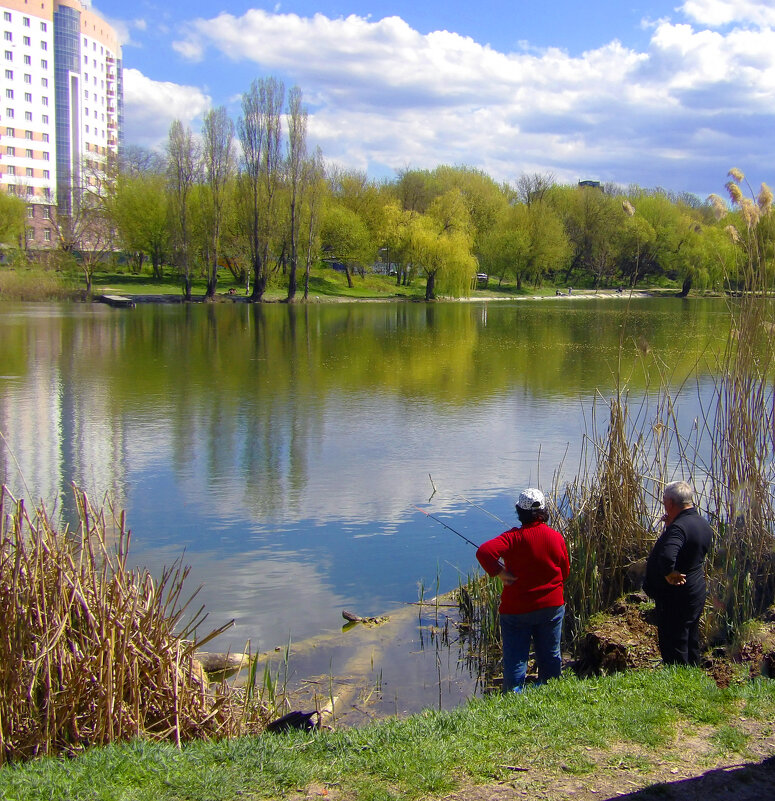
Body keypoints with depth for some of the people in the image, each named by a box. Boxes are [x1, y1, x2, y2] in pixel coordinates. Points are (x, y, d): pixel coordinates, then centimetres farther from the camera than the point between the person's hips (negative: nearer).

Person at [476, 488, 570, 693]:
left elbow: (484, 551, -31)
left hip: (517, 609, -4)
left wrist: (499, 572, -18)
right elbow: (565, 571, 8)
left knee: (515, 659, 3)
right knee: (550, 656, 17)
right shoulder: (556, 537, -4)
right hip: (552, 606, 4)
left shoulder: (514, 537, -17)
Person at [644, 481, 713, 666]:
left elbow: (666, 556, -44)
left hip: (676, 598, -10)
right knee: (691, 645, 23)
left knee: (674, 652, 1)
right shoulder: (703, 524, 5)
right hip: (696, 593, 10)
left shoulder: (679, 527, -27)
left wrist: (669, 575, -24)